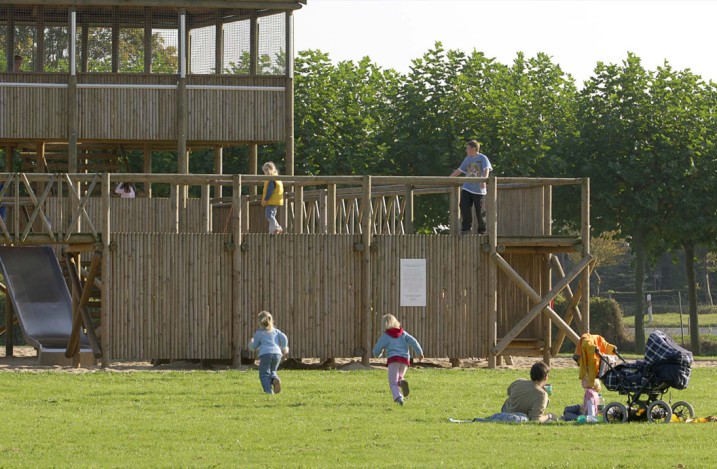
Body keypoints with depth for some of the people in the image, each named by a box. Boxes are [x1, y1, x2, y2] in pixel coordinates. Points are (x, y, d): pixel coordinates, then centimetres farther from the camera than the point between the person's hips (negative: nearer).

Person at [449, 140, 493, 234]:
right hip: (467, 188, 5)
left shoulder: (483, 158, -5)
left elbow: (486, 170, -20)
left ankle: (482, 231, 10)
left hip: (479, 190, -5)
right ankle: (466, 228, 1)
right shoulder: (467, 159, 12)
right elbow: (459, 170, 21)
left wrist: (484, 180, -38)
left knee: (480, 211, 0)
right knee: (464, 207, -8)